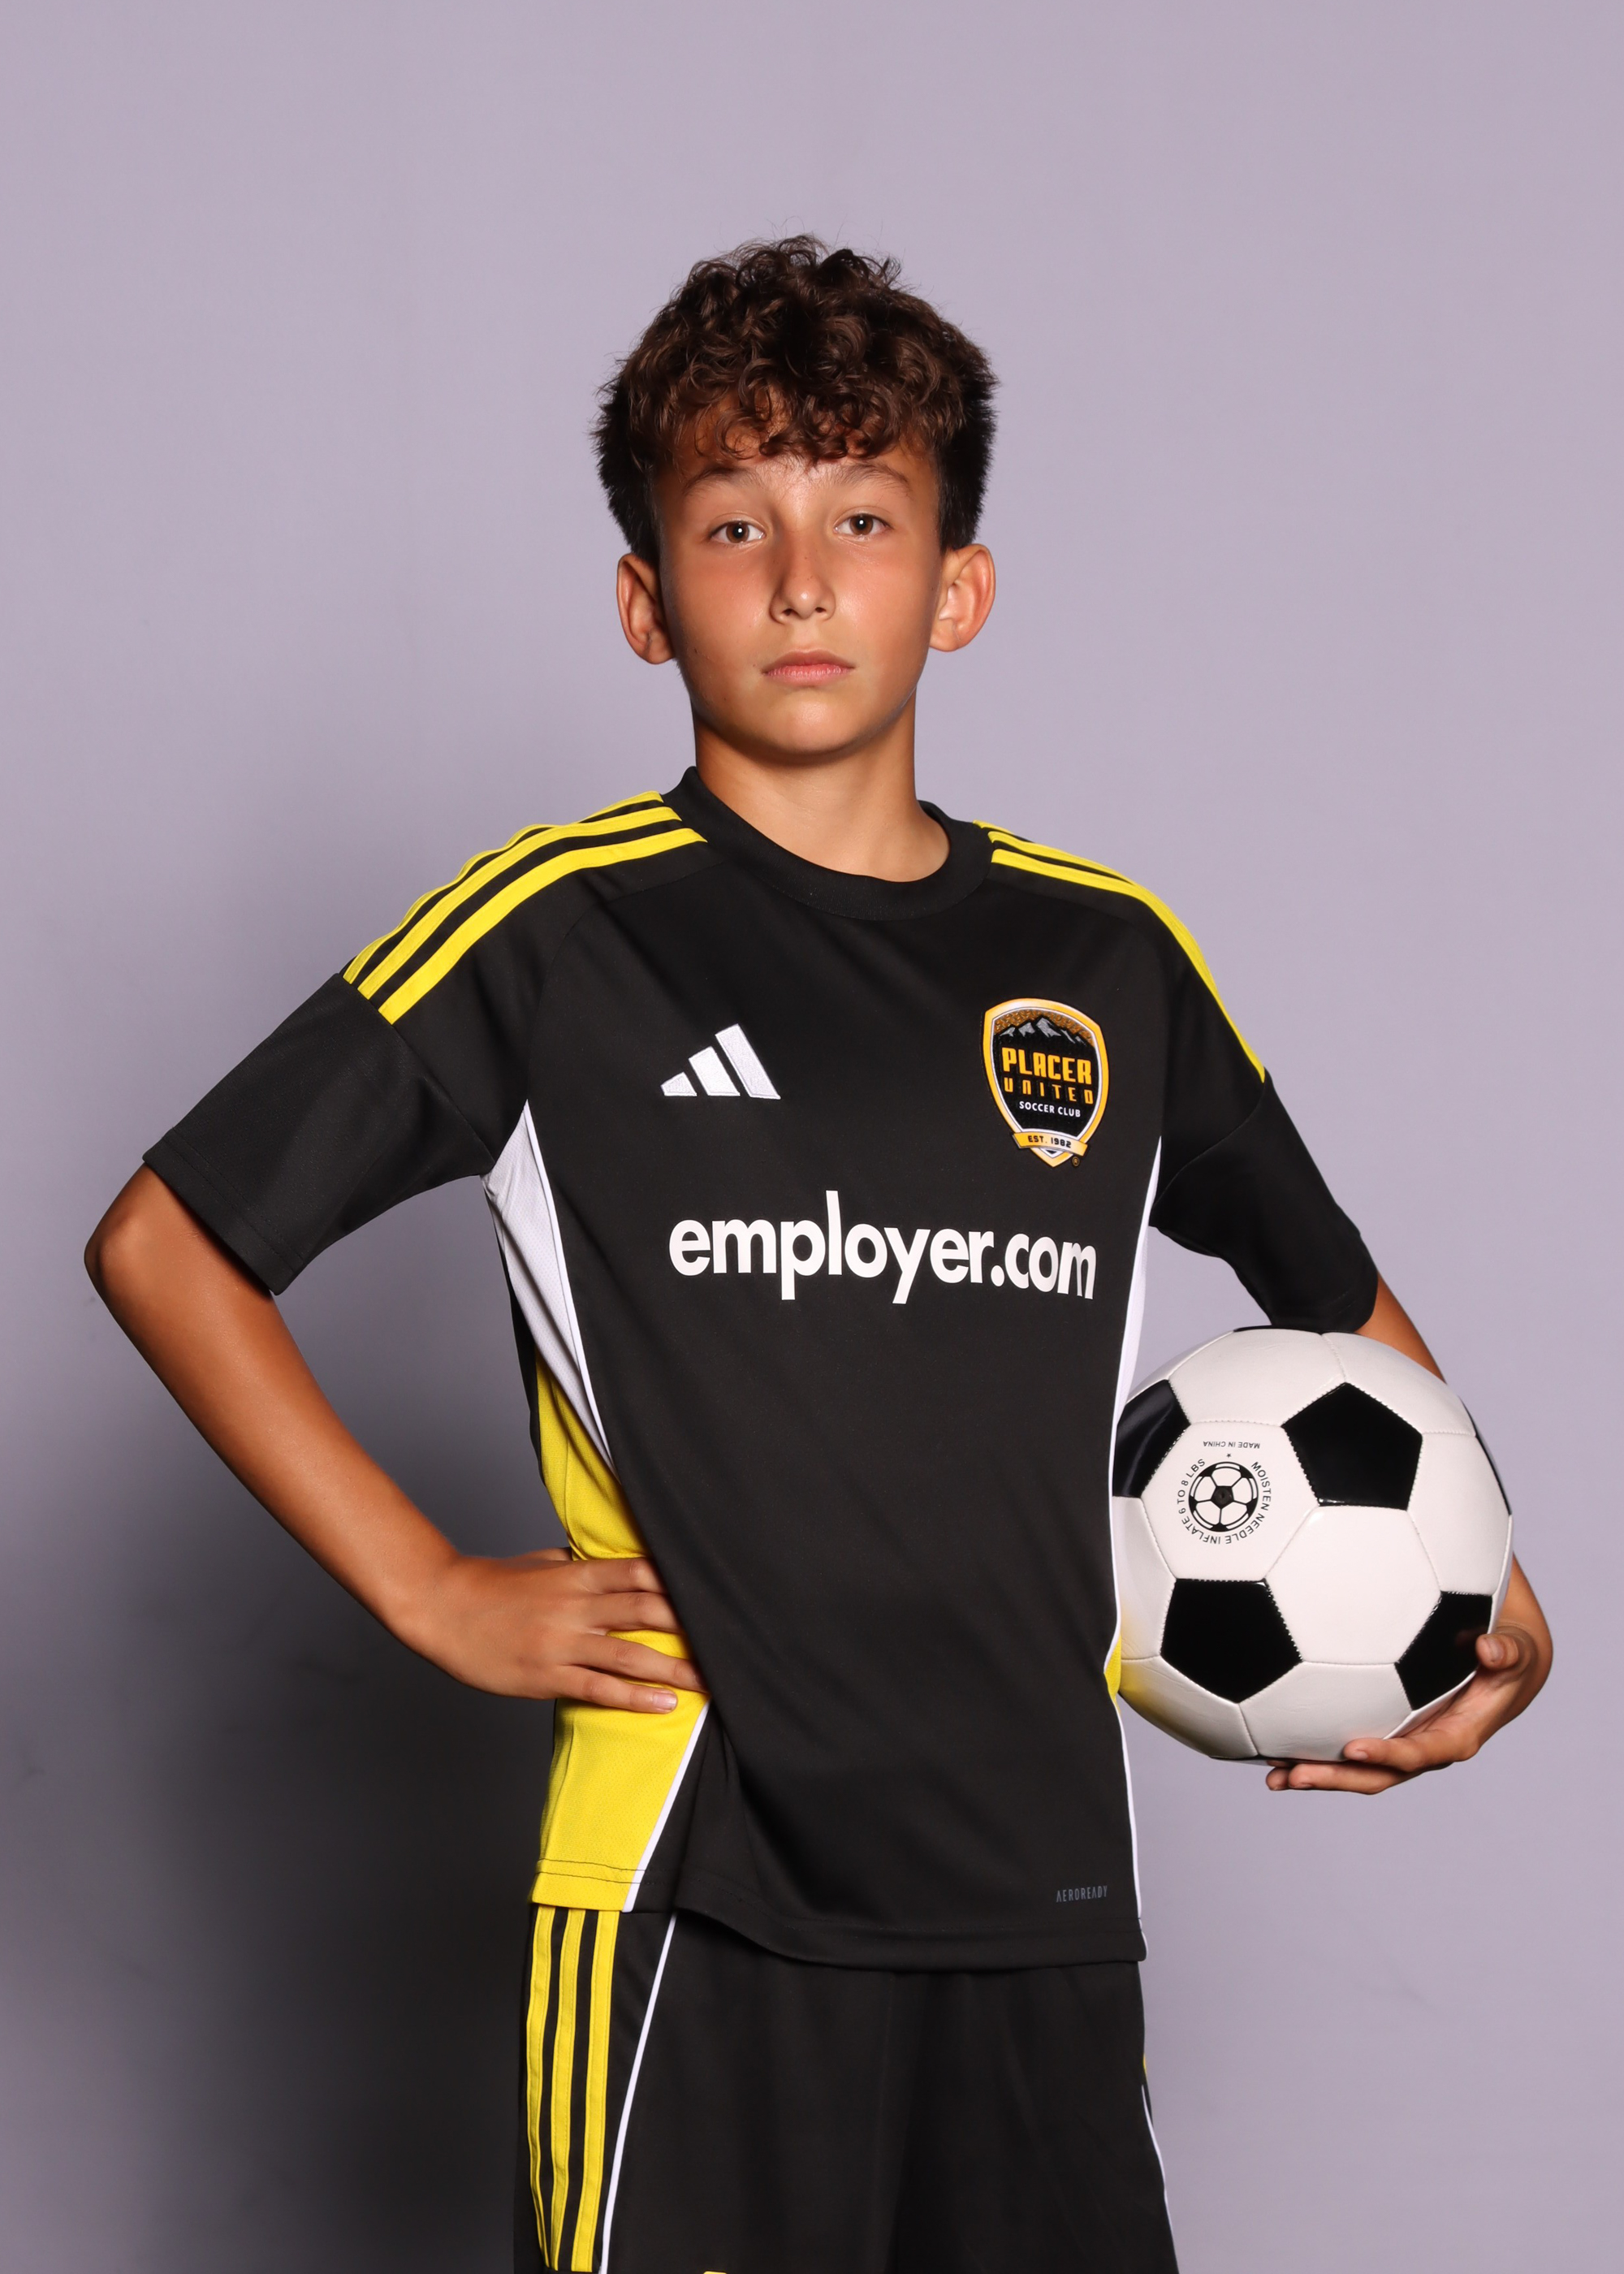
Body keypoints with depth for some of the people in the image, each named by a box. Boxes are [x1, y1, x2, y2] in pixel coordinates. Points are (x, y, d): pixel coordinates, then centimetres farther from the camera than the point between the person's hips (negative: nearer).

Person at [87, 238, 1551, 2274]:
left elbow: (1330, 1288, 26)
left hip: (1045, 1894, 4)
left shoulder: (1112, 960, 10)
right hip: (693, 1896, -4)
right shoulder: (558, 936, -1)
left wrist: (1484, 1593, 12)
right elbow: (165, 1244, 2)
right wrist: (434, 1597, -2)